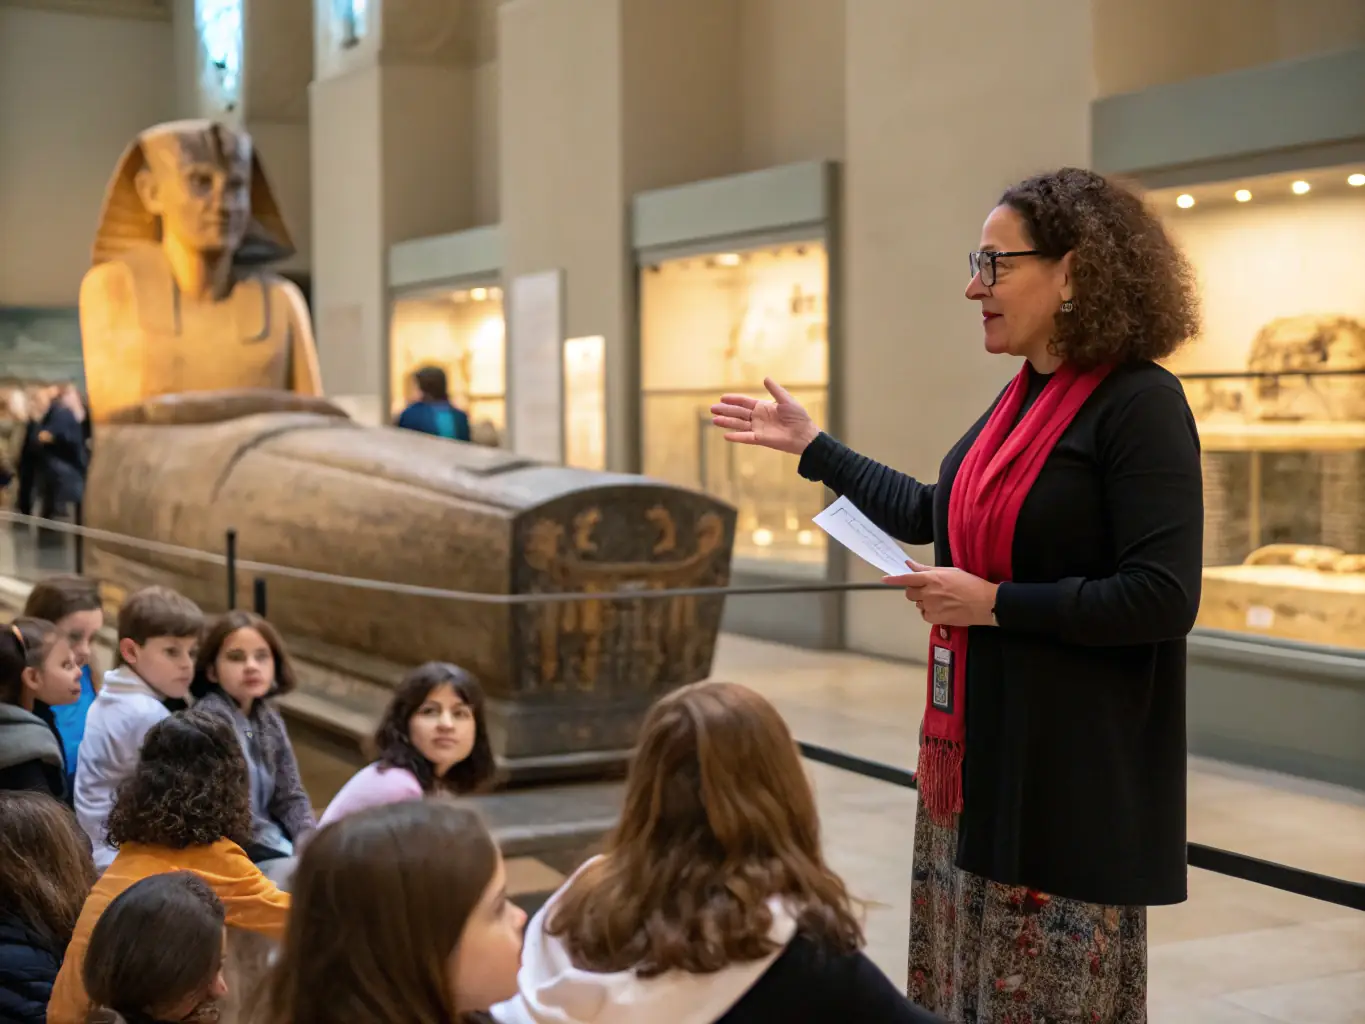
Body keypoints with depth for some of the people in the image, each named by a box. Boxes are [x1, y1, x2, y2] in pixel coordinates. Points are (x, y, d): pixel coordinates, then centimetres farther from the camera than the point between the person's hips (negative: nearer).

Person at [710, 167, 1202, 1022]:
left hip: (1078, 765, -9)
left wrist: (995, 603, -21)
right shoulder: (1024, 397, 9)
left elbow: (1163, 597, -24)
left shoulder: (1139, 403, -17)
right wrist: (812, 446, 26)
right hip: (982, 744, 9)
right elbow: (933, 516, 23)